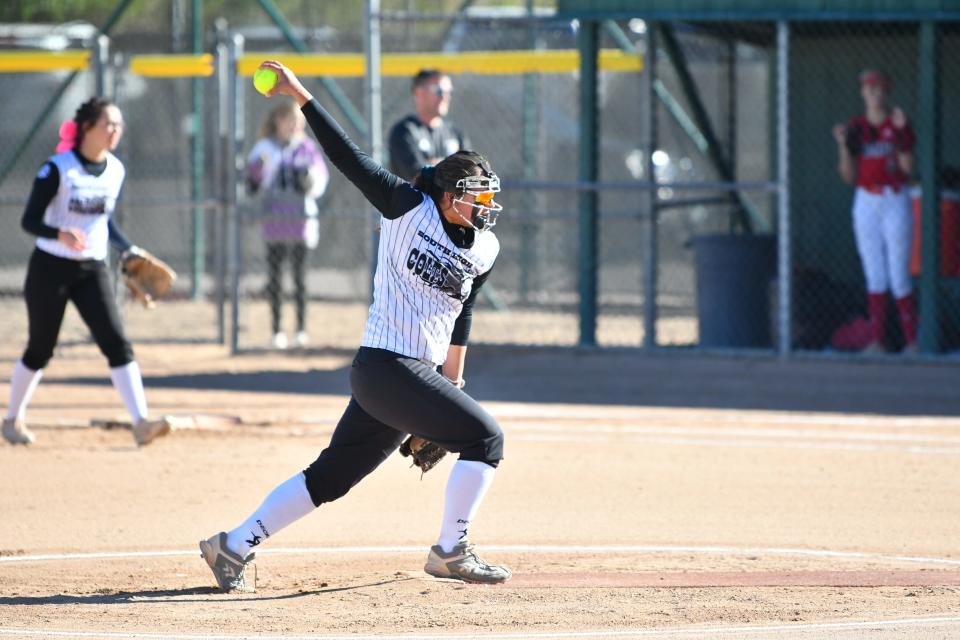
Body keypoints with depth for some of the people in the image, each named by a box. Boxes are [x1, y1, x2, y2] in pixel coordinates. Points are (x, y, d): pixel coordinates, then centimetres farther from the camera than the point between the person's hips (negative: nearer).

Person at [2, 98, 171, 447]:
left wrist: (128, 250, 6)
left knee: (118, 344, -12)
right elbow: (29, 220, -17)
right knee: (40, 350, 7)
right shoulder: (58, 168, -14)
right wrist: (60, 235, -36)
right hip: (51, 269, -4)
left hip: (93, 270, 4)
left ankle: (141, 421, -20)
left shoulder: (116, 170, 4)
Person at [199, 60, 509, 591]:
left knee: (330, 476, 9)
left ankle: (233, 546, 16)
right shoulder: (408, 207, -6)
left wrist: (453, 381, 23)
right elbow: (348, 157, -7)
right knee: (484, 437, -11)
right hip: (387, 365, -7)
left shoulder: (485, 249, 10)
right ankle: (450, 552, -2)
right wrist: (301, 96, -10)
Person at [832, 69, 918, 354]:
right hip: (866, 204, 3)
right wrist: (843, 146, -9)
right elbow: (849, 176, 6)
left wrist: (900, 132, -19)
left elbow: (908, 168, -11)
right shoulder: (855, 127, 7)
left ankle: (912, 339, 1)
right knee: (874, 276, 5)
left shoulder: (899, 125, -2)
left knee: (899, 277, -6)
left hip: (895, 201, -3)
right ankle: (877, 340, 7)